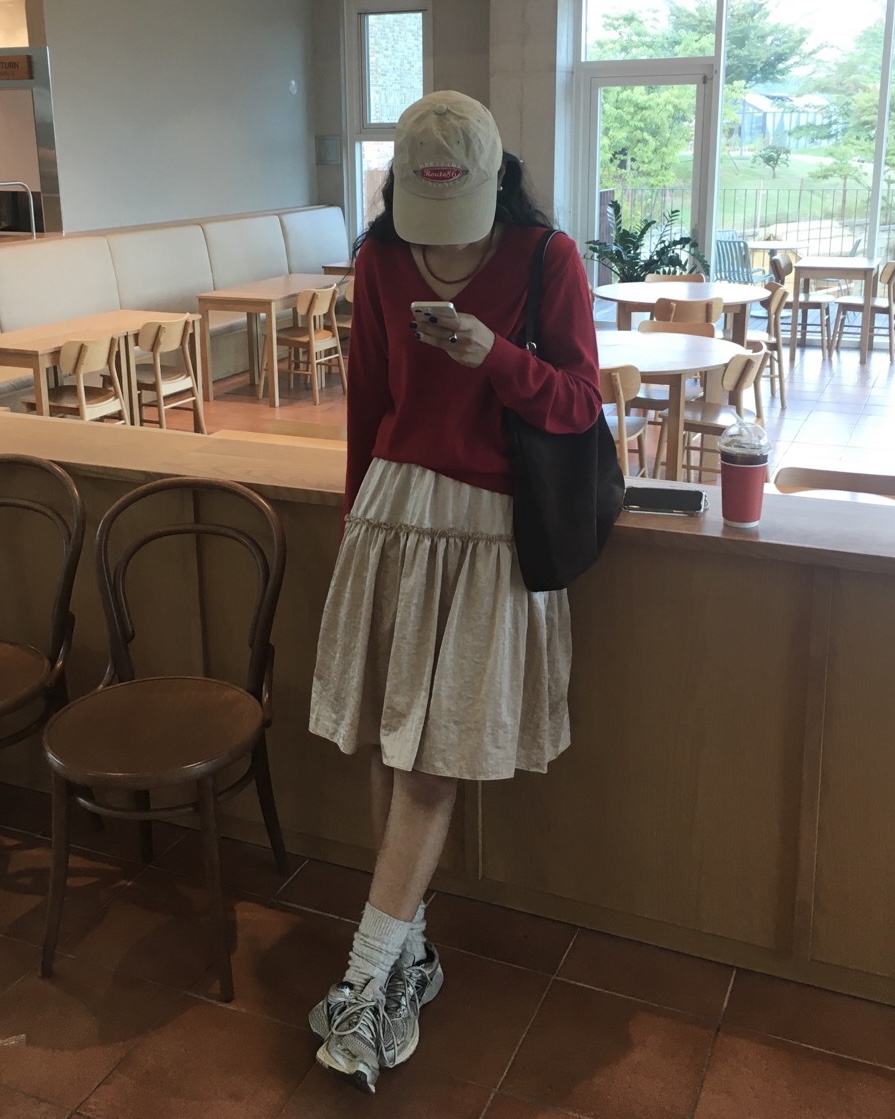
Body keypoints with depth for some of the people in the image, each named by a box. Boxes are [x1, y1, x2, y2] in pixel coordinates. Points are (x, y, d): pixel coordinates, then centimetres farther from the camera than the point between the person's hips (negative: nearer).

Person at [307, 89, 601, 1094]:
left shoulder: (548, 258, -5)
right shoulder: (381, 260, 3)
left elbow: (580, 402, -5)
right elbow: (366, 401, 12)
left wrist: (495, 355, -22)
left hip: (494, 528, -3)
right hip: (395, 508, 3)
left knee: (433, 757, -4)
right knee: (391, 748, 4)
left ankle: (365, 983, 5)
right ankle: (408, 953, 20)